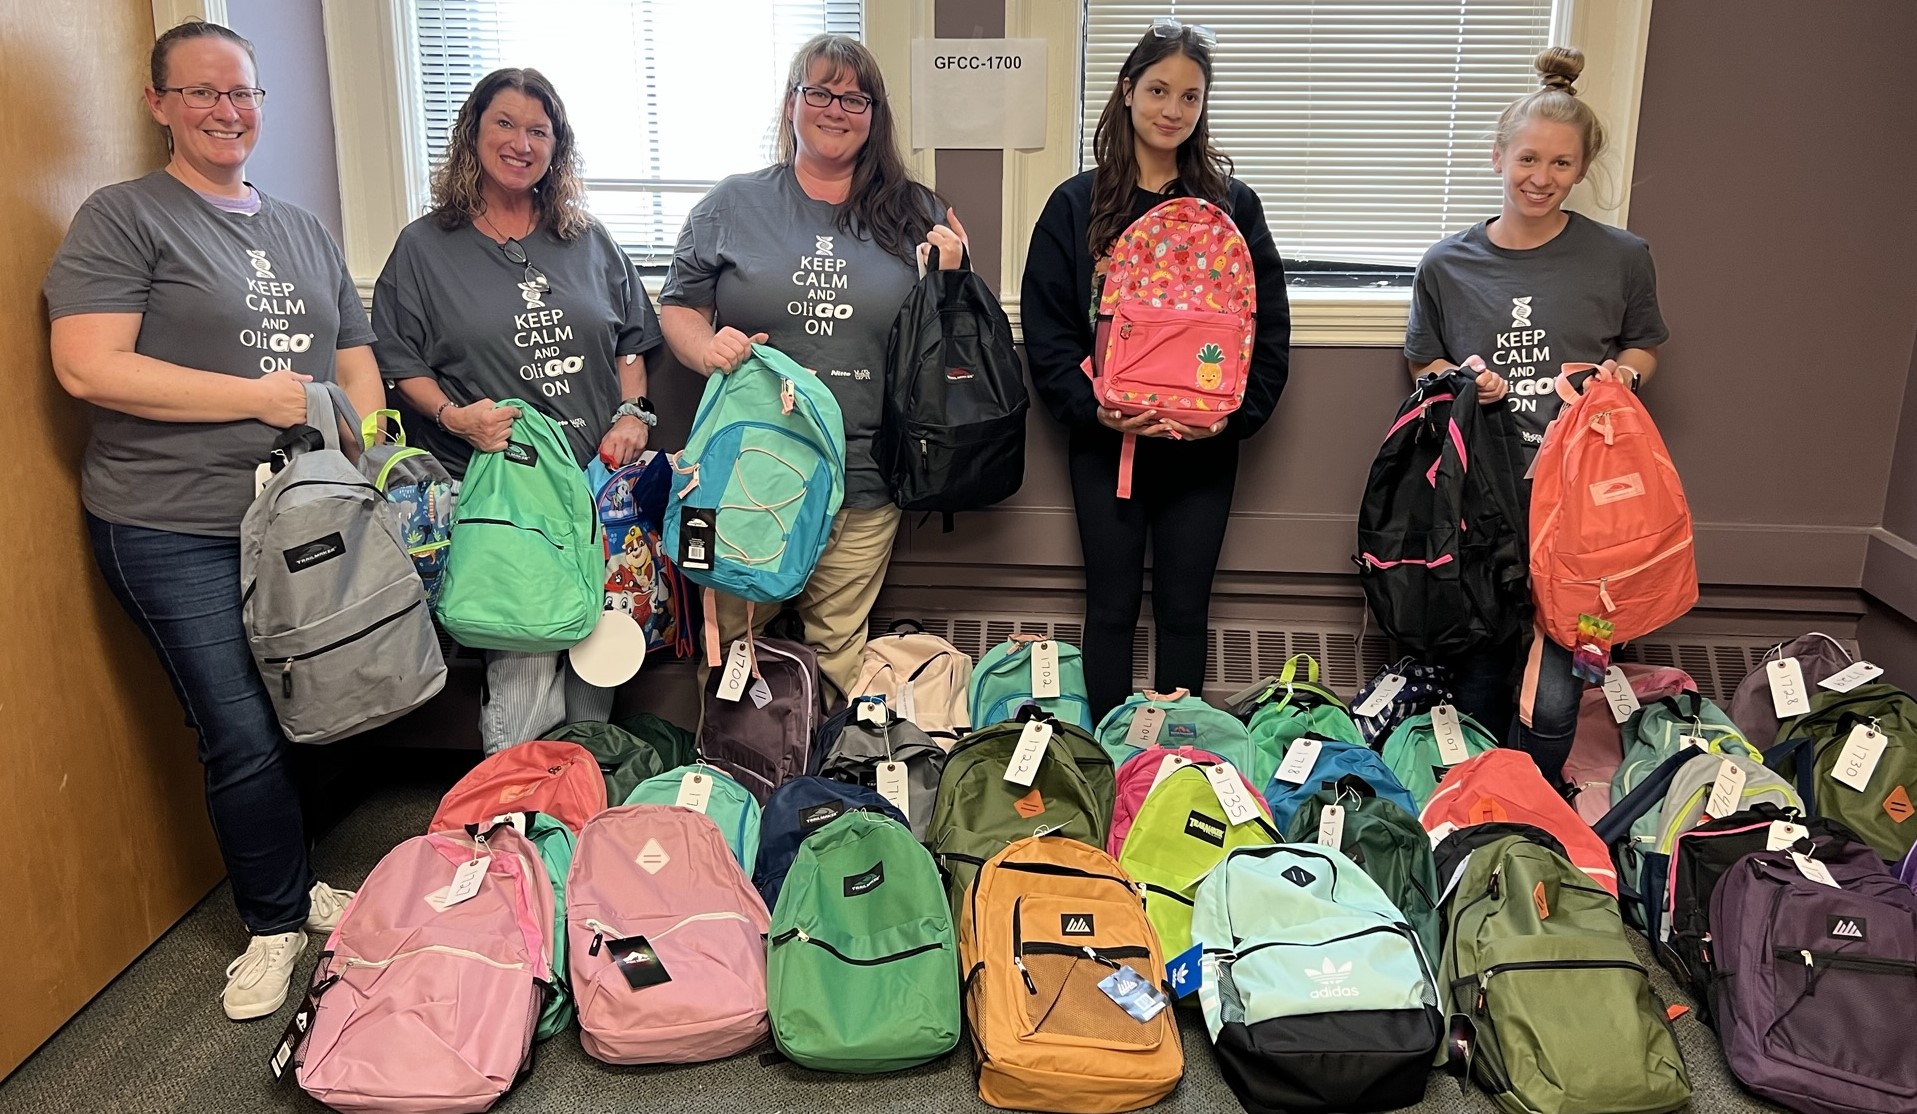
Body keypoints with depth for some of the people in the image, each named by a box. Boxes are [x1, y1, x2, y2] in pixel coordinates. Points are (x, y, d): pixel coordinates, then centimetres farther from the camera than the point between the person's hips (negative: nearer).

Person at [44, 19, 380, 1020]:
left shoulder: (303, 231, 16)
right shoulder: (124, 217, -4)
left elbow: (355, 360, 17)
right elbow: (87, 369, -15)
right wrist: (259, 396, -15)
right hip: (176, 532, -5)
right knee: (243, 734, -3)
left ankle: (294, 885, 33)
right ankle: (277, 920, 18)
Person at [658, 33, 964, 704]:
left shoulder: (916, 215, 10)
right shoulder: (733, 206, 7)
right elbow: (679, 305, 10)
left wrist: (947, 282, -5)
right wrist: (707, 348, -10)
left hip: (864, 479, 0)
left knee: (840, 646, 7)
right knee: (735, 637, 9)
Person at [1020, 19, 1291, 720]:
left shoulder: (1233, 205, 4)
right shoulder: (1078, 204, 2)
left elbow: (1269, 329, 3)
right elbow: (1046, 329, -2)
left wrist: (1234, 413, -12)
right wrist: (1093, 407, -16)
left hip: (1202, 447, 1)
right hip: (1105, 442, 0)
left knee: (1185, 610, 10)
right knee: (1112, 607, 8)